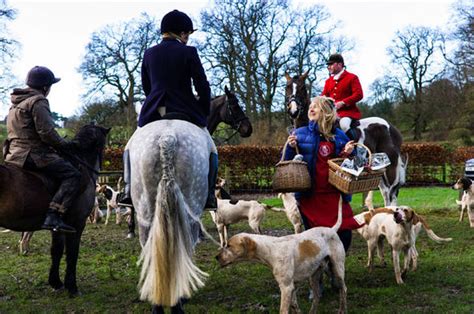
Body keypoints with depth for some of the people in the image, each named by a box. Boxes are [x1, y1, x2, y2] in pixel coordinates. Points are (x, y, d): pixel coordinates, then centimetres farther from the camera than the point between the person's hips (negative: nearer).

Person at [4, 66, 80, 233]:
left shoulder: (16, 103, 20)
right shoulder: (38, 102, -11)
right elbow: (46, 132, -19)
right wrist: (63, 144, -2)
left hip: (14, 154, 10)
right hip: (34, 155, -10)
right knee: (72, 175, -14)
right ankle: (53, 217, -27)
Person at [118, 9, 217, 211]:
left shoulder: (149, 54, 8)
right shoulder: (189, 52, -4)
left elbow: (146, 87, 15)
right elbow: (203, 87, -6)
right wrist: (205, 112, 8)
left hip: (152, 112, 3)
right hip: (185, 112, -3)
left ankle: (130, 190, 8)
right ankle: (208, 195, 5)